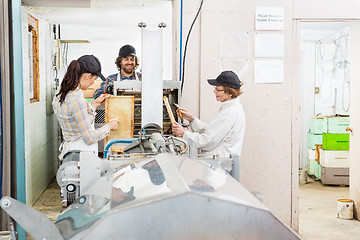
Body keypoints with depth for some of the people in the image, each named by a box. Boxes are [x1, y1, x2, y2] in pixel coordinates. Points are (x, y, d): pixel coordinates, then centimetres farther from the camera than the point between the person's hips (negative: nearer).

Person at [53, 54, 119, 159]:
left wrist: (94, 104, 22)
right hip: (81, 154, -10)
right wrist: (109, 126, -2)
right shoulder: (76, 99, -22)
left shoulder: (60, 95, 7)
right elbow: (90, 138, -18)